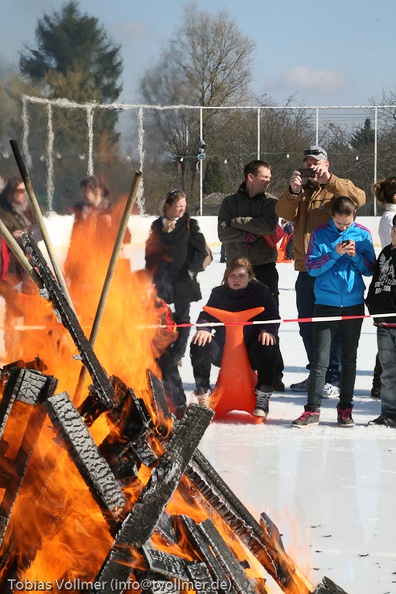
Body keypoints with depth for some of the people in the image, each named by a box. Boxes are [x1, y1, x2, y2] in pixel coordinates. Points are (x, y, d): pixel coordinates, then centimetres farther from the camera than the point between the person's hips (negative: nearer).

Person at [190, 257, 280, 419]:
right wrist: (204, 329, -20)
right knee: (199, 344, -25)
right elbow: (206, 315, 4)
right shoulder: (218, 293, 7)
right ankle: (203, 395, -16)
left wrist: (267, 331, -25)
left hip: (251, 347, -2)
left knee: (268, 347, -35)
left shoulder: (261, 292, 2)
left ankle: (263, 397, -22)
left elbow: (272, 317, -3)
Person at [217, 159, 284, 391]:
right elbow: (223, 233, -3)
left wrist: (239, 222, -9)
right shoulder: (231, 202, 7)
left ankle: (274, 374, 0)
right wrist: (247, 233, -16)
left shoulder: (271, 202, 6)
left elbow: (269, 226, -13)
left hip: (265, 267, -1)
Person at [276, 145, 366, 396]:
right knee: (307, 326, 13)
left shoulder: (337, 188, 2)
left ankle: (335, 378, -1)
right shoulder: (300, 191, 16)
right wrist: (293, 191, -20)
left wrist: (329, 180, -27)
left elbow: (358, 198, -19)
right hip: (305, 269, 6)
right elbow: (284, 212, -2)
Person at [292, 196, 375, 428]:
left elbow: (370, 270, 3)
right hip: (326, 303, -2)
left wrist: (356, 256, -15)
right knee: (320, 359, -3)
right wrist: (334, 255, -18)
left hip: (353, 304, 2)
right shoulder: (320, 234, -3)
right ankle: (312, 410, 0)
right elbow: (312, 267, -6)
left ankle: (345, 408, 16)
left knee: (349, 359, 9)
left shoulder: (363, 234, 1)